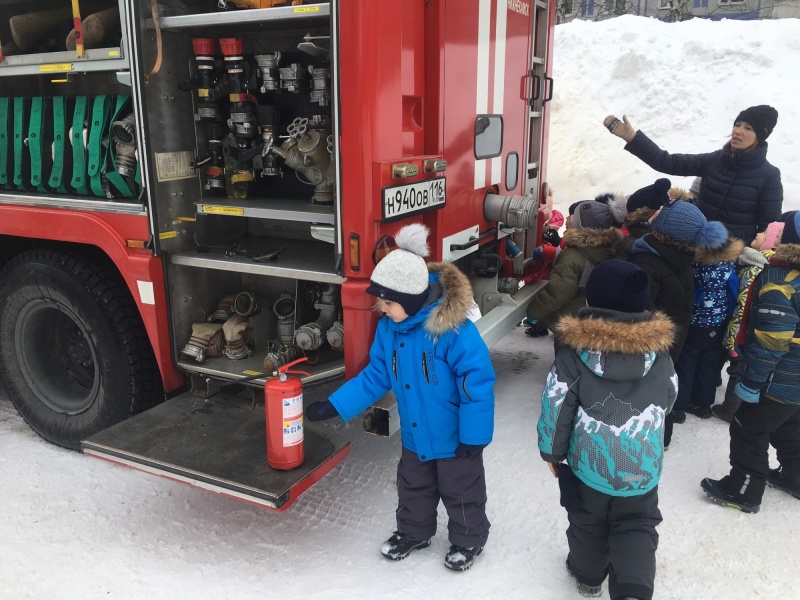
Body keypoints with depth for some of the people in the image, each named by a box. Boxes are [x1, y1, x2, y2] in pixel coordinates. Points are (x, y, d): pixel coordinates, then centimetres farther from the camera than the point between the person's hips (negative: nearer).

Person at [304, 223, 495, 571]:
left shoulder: (453, 329, -31)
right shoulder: (388, 328, -9)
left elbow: (478, 383, -27)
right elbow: (375, 376, -1)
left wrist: (473, 437, -22)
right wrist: (334, 406, -5)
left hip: (455, 436, -6)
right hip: (415, 435, 6)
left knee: (461, 491, 16)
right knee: (413, 488, 25)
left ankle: (468, 540, 42)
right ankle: (413, 532, 50)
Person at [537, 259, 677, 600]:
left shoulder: (574, 352, -16)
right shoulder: (659, 351, -7)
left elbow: (556, 406, -12)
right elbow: (667, 400, 8)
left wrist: (552, 450, 3)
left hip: (590, 462, -1)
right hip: (643, 465, 1)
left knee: (588, 522, 22)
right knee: (637, 524, 18)